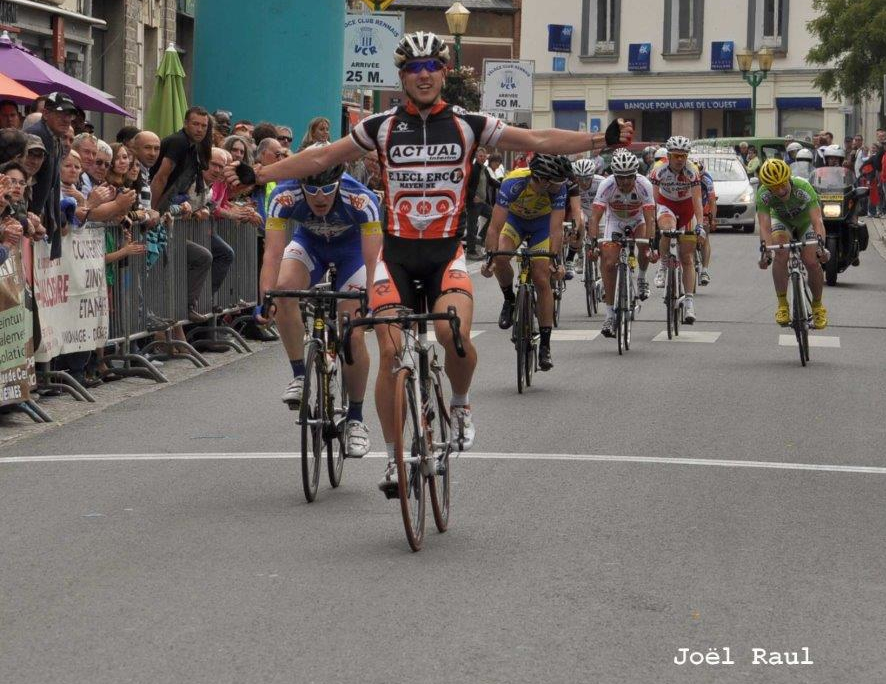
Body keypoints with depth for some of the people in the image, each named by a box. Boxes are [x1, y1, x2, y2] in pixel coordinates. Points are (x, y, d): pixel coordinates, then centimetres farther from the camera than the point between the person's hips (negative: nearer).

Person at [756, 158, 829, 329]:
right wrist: (765, 249, -57)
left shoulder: (803, 188, -38)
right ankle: (782, 305, -18)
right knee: (780, 255, -29)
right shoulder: (763, 194, -32)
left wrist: (821, 245, -60)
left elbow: (817, 220, -44)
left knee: (812, 261, -19)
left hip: (805, 221, -1)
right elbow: (764, 225, -40)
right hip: (781, 220, 1)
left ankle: (817, 305, 6)